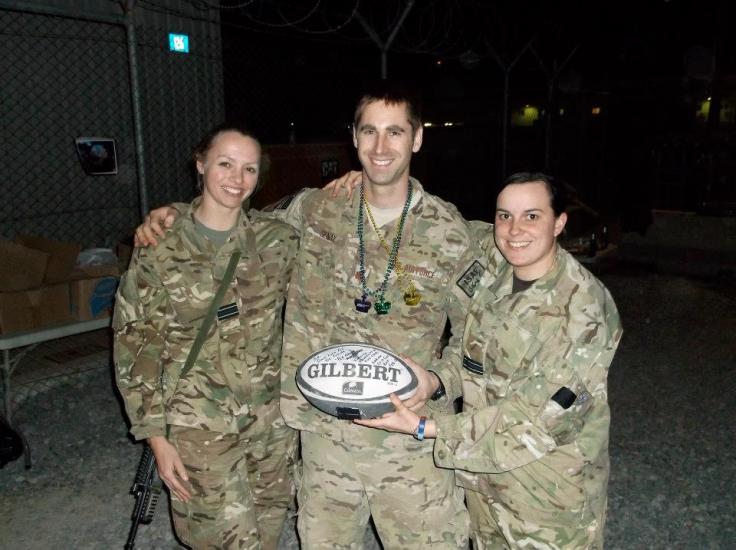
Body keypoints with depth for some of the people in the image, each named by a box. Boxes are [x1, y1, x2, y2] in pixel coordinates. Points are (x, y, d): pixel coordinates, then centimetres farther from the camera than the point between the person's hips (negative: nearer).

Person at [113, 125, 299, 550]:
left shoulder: (277, 240, -2)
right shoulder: (160, 251, -9)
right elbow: (136, 348, -5)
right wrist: (156, 435, -6)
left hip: (272, 422, 4)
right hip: (200, 430, -3)